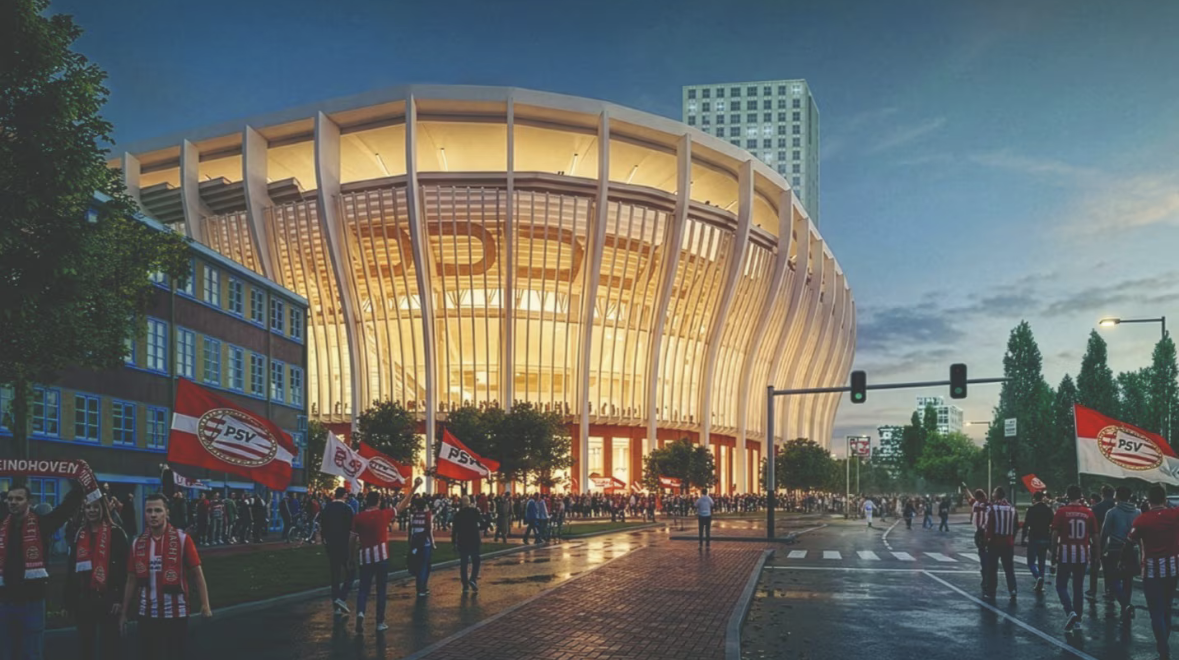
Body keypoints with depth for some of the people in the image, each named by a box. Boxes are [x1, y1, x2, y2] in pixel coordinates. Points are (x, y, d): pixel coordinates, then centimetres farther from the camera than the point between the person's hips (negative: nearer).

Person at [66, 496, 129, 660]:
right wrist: (69, 599, 7)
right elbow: (71, 569, 13)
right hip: (84, 598, 6)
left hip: (107, 598, -5)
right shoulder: (79, 534, 12)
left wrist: (120, 598, -15)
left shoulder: (116, 533, -5)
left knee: (109, 647, -1)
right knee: (85, 646, 11)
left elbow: (124, 569, -9)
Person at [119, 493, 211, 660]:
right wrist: (124, 612, 11)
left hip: (176, 613, -4)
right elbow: (132, 580, 11)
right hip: (147, 614, 4)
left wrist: (205, 605, -9)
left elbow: (197, 573, -5)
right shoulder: (137, 543, 4)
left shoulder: (182, 539, -8)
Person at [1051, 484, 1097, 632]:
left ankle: (1070, 612, -15)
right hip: (1082, 555, 3)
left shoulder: (1062, 511, -7)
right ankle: (1077, 620, 14)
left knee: (1061, 585, 7)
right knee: (1078, 587, 13)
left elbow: (1055, 533, -10)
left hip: (1065, 554, -3)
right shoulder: (1089, 513, 1)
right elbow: (1095, 536, 3)